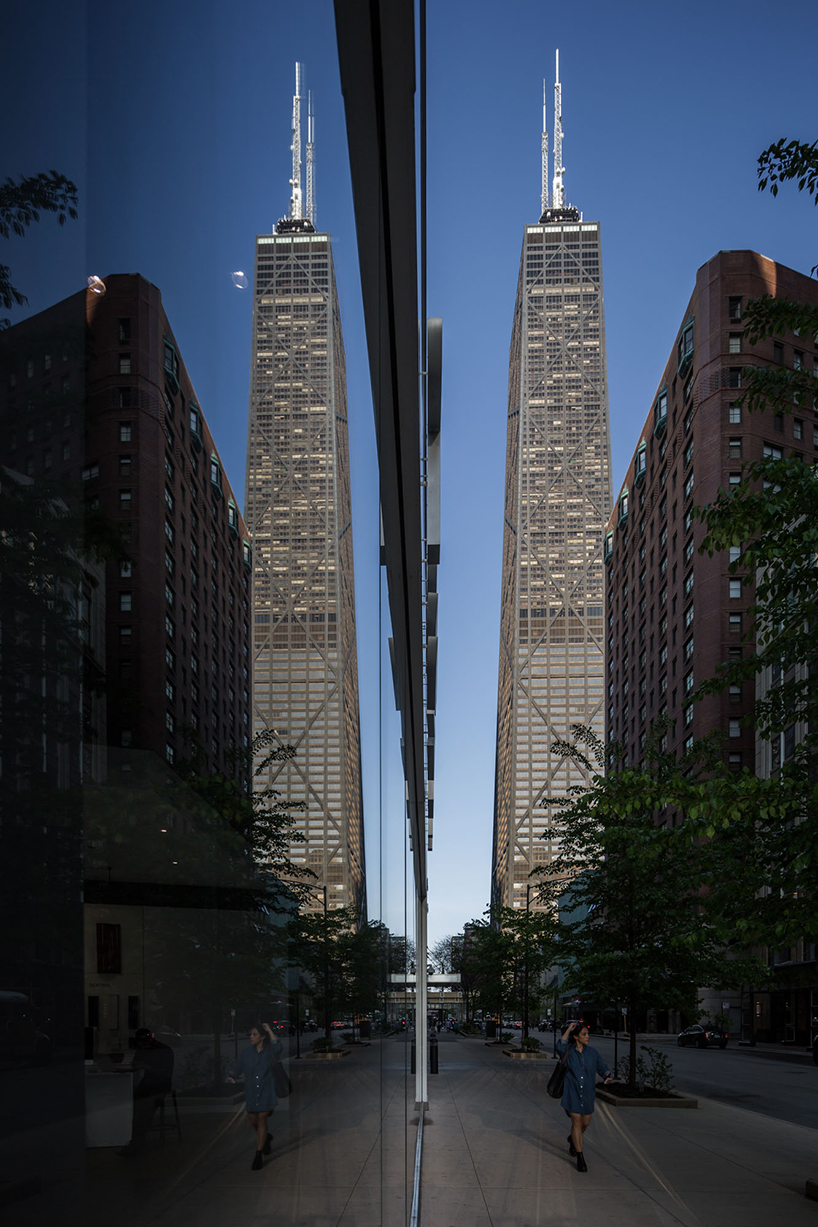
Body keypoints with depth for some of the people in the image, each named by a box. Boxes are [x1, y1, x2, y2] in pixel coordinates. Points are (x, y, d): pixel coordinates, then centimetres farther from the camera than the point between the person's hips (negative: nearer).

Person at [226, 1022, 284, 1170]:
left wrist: (269, 1030, -25)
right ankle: (266, 1138, 42)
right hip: (251, 1091, 3)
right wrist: (230, 1078, -24)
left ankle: (258, 1156, 7)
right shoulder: (246, 1051, -4)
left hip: (265, 1091, -3)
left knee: (262, 1120, -2)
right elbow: (236, 1068, -4)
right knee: (252, 1121, 10)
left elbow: (278, 1048, -31)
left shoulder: (270, 1051, -8)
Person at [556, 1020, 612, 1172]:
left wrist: (607, 1076, -15)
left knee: (585, 1122, 13)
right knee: (576, 1121, -8)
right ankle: (580, 1157, -2)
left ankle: (572, 1139, 46)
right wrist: (568, 1030, -22)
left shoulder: (592, 1052, 1)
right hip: (572, 1092, -3)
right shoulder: (568, 1051, -7)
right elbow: (560, 1047, -29)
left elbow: (602, 1067, 7)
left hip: (587, 1093, 4)